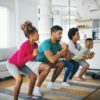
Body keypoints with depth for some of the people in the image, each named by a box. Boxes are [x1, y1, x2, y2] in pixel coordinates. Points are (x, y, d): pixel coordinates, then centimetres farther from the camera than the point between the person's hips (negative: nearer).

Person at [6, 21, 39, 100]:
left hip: (21, 64, 8)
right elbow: (20, 61, -36)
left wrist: (35, 56, -21)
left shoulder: (35, 45, -11)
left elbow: (32, 59, -1)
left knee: (33, 76, 0)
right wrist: (32, 55, -37)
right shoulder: (25, 45, -35)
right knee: (19, 78, -29)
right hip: (12, 63, -8)